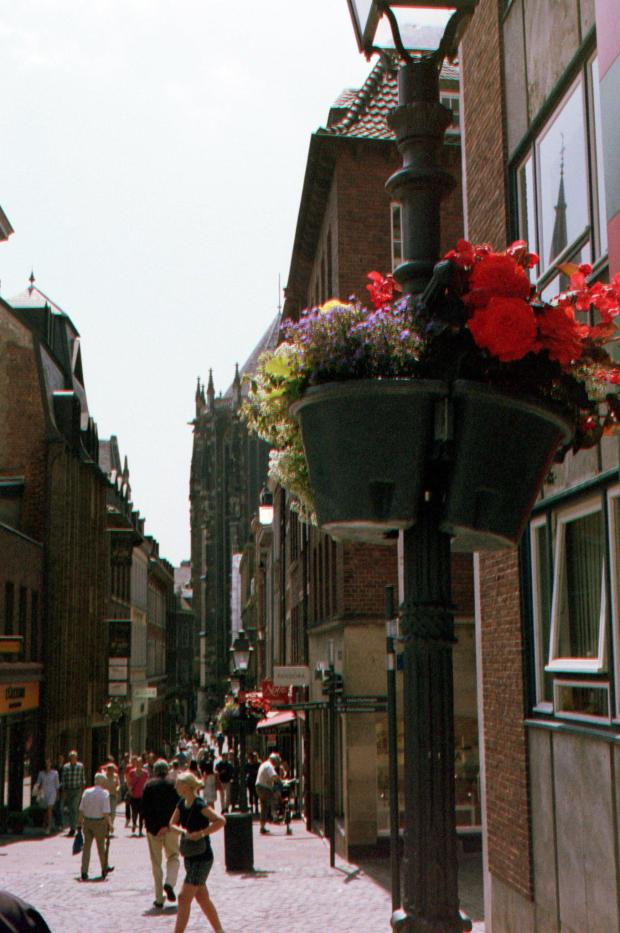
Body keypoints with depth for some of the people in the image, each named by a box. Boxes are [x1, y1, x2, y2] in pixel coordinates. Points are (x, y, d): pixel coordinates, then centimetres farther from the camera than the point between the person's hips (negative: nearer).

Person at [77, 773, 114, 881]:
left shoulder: (87, 792, 0)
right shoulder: (104, 793, -13)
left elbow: (81, 809, 3)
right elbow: (106, 812, -18)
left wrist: (80, 821, 14)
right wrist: (110, 824, -9)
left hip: (87, 821, 3)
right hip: (99, 821, -3)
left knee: (86, 846, 9)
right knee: (101, 846, 13)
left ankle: (84, 872, 5)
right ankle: (104, 869, 30)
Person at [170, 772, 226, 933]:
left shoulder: (199, 805, -20)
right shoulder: (182, 804, 5)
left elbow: (221, 821, -28)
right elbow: (172, 824, 6)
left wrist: (201, 833, -30)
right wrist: (184, 832, -13)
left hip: (202, 858, -9)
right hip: (190, 857, 9)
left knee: (184, 898, -9)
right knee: (202, 897, 16)